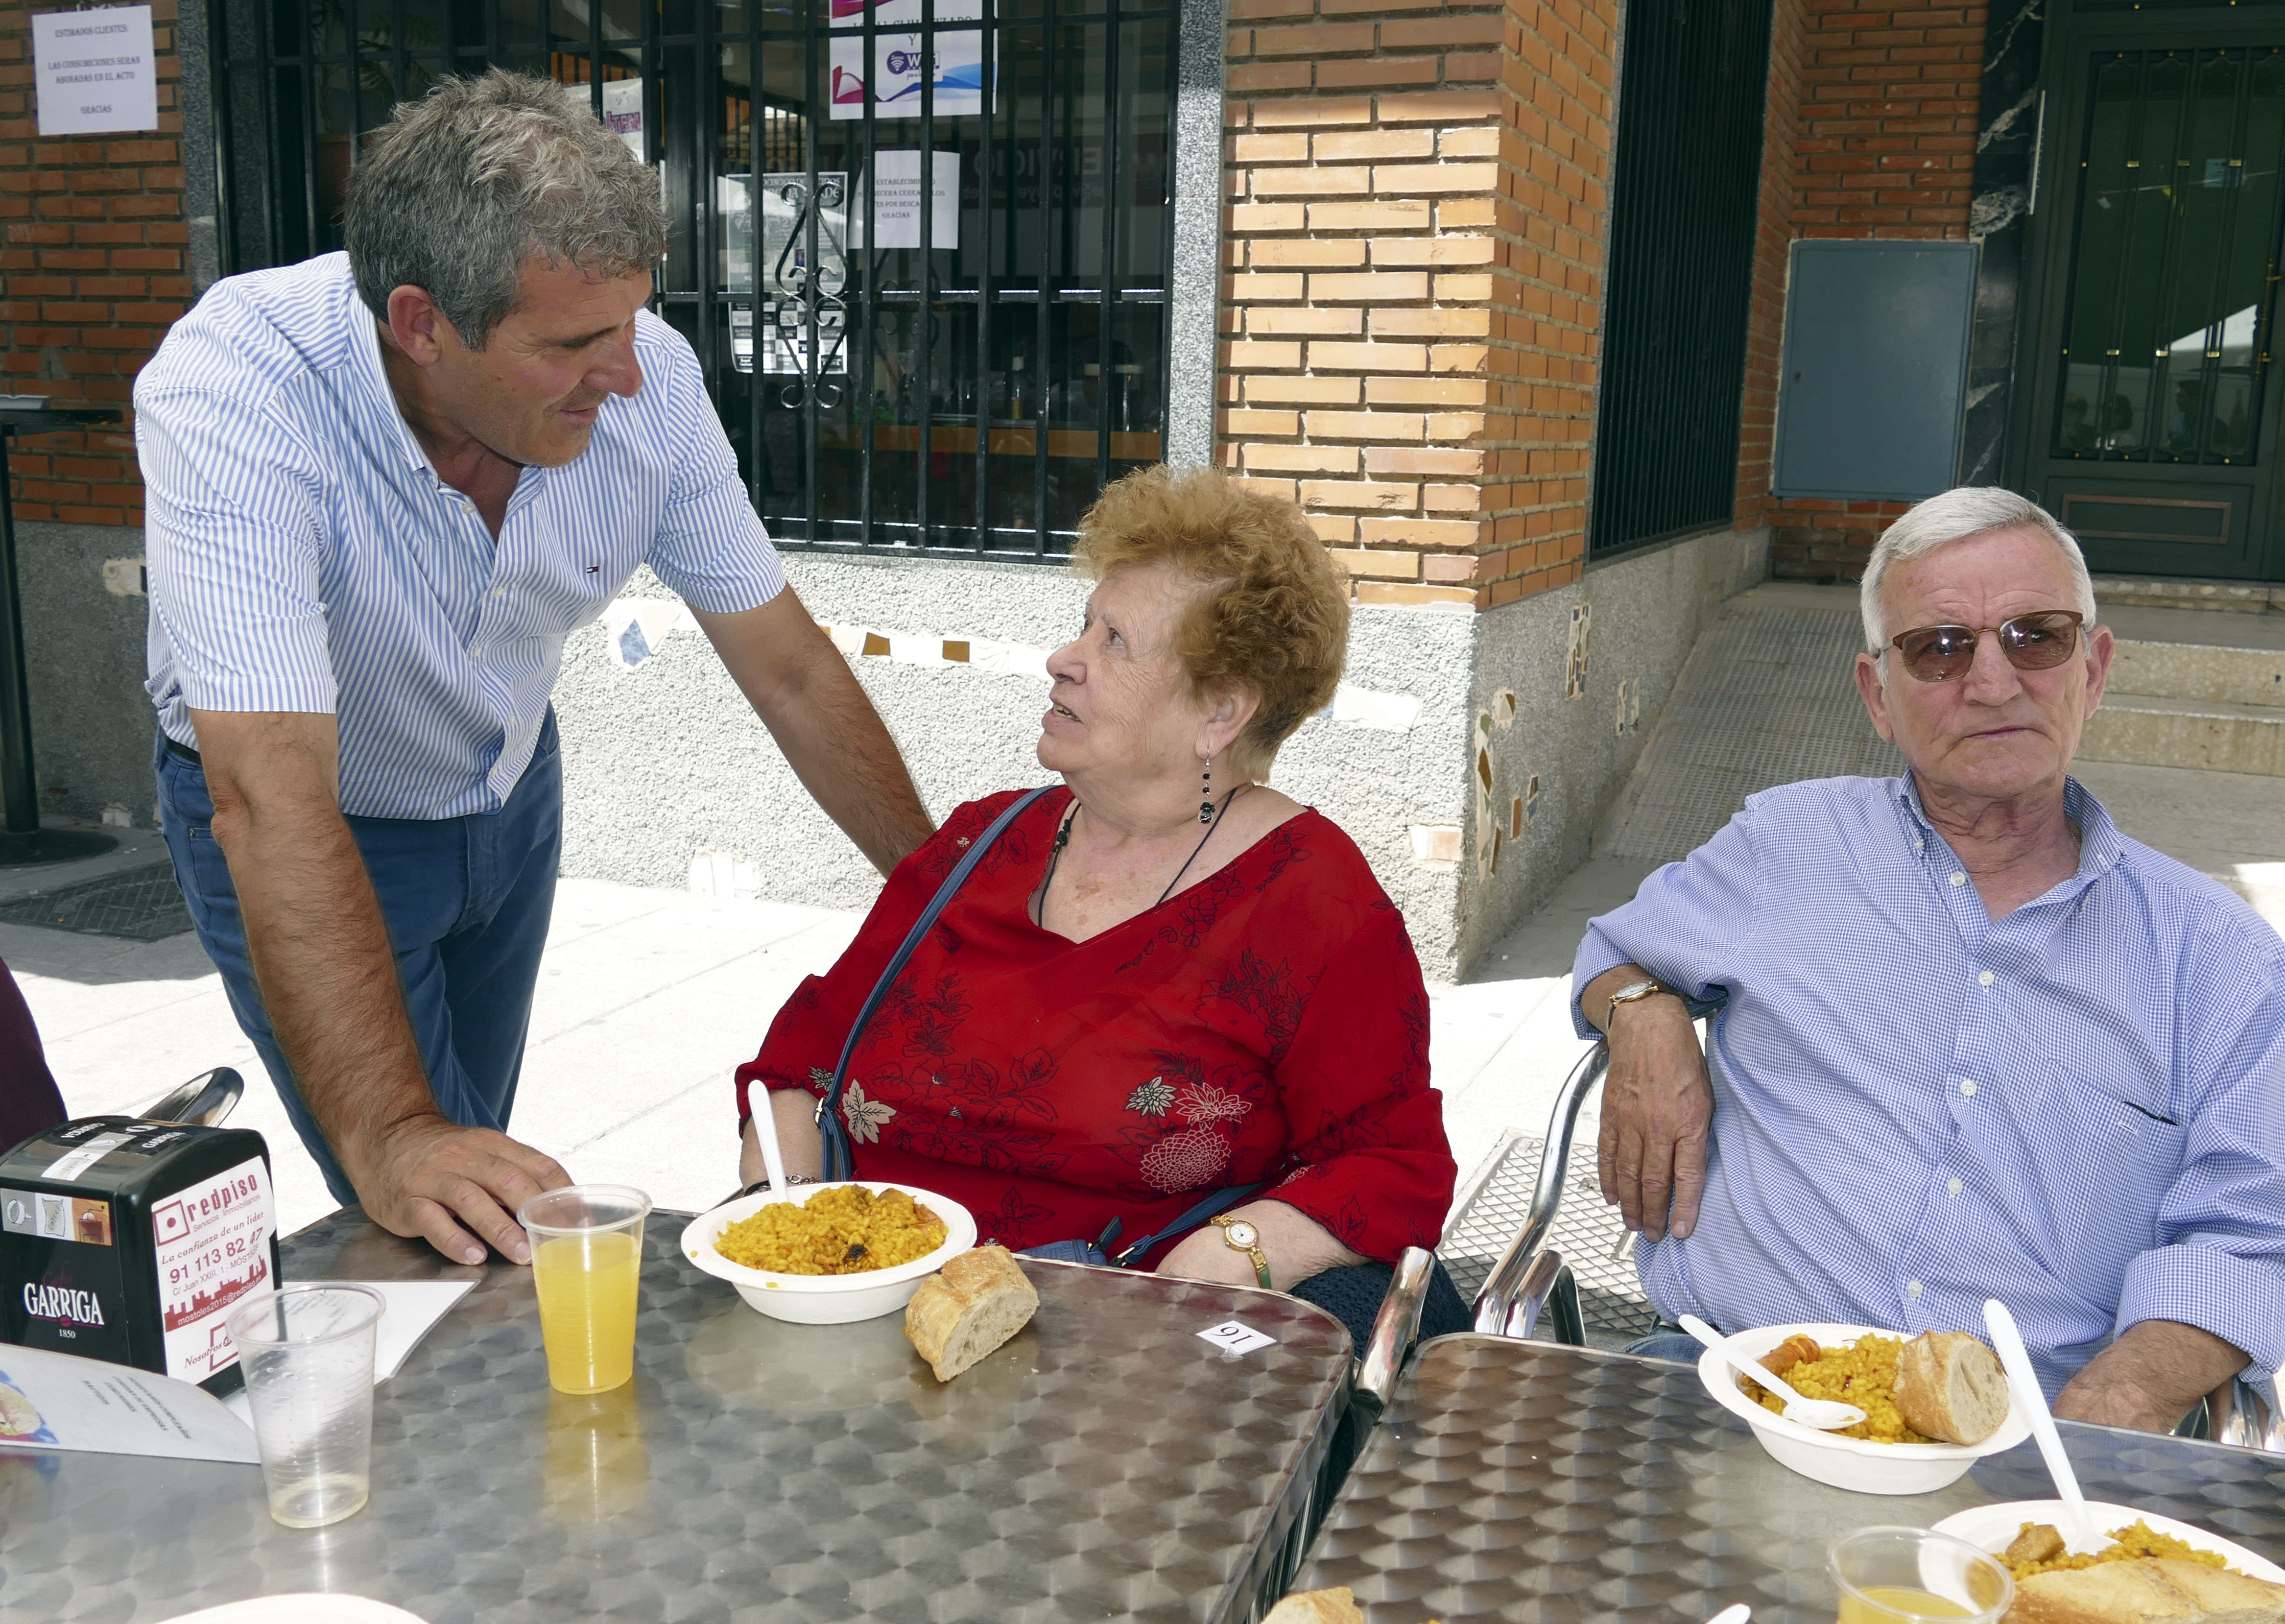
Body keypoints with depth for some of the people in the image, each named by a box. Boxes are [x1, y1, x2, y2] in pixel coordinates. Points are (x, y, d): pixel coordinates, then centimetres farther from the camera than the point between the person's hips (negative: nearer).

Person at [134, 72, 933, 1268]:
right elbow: (276, 800, -42)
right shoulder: (233, 396, -36)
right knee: (431, 1233, -9)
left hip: (508, 786, 4)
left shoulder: (646, 376, -23)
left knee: (486, 1197, 19)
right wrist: (392, 1139, -47)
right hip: (311, 823, -4)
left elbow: (789, 671, -12)